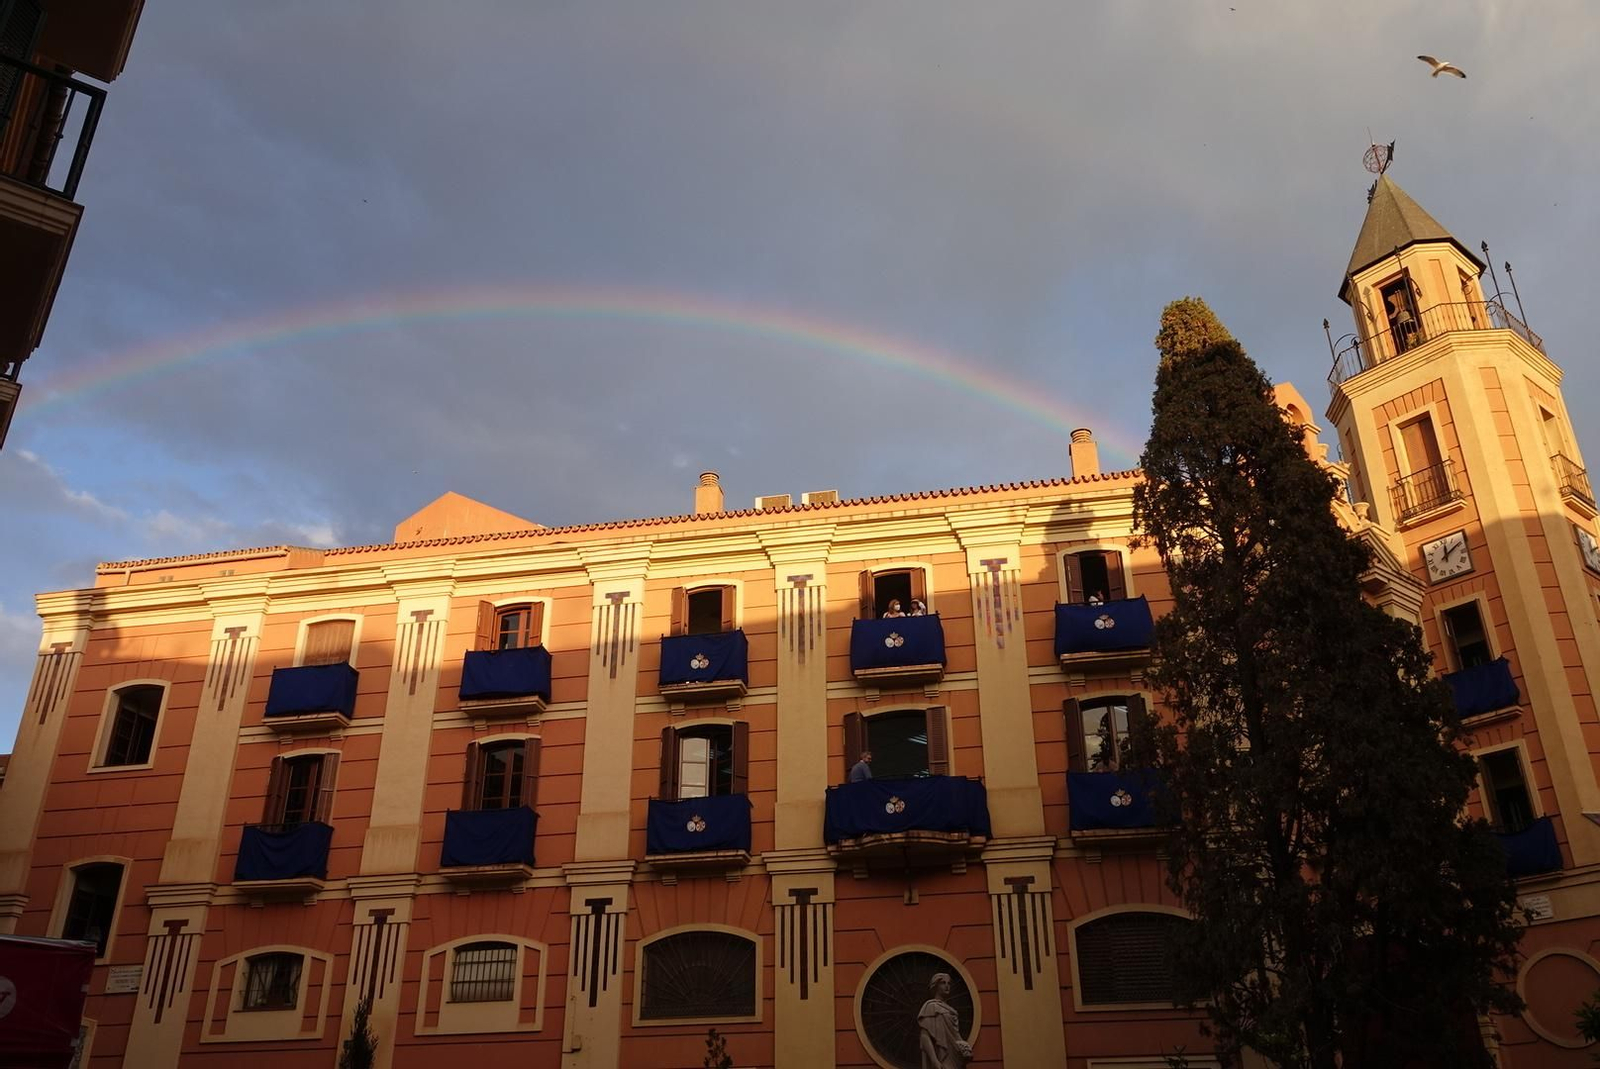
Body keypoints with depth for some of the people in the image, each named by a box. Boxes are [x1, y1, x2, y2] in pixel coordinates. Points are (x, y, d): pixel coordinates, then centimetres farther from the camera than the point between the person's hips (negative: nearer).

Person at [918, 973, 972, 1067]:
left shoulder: (949, 1009, 22)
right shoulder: (930, 1006, -2)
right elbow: (924, 1036, -14)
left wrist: (965, 1050, 6)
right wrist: (934, 1061, -25)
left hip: (953, 1061, 8)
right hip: (941, 1061, -8)